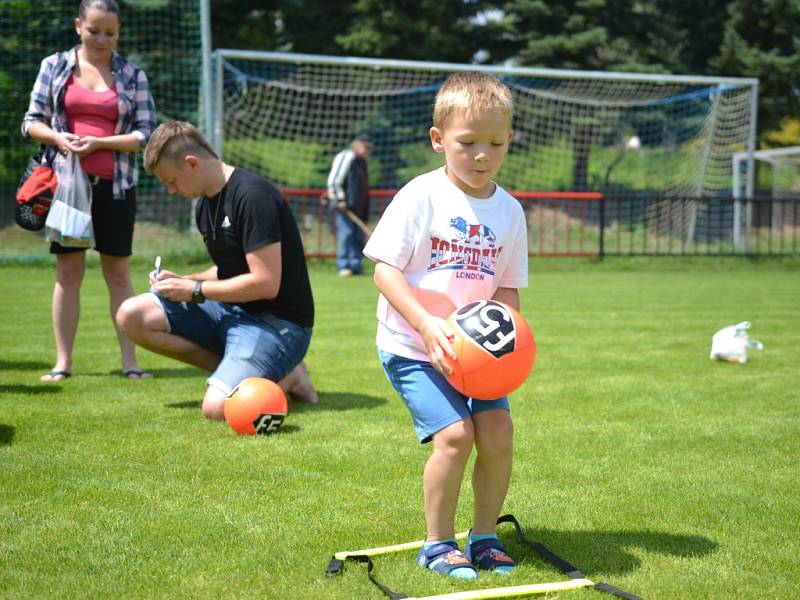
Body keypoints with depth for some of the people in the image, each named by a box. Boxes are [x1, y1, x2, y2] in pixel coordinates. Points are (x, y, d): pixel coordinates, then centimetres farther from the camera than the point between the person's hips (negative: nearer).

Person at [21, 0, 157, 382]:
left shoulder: (132, 75, 5)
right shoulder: (55, 66, 7)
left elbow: (146, 134, 0)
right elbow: (32, 122, 8)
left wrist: (98, 143, -13)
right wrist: (57, 137, -13)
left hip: (115, 185, 0)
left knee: (118, 272, 3)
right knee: (68, 271, 2)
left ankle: (130, 362, 6)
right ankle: (62, 363, 6)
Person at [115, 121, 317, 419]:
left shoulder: (252, 197, -19)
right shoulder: (205, 204, 9)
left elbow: (265, 284, -23)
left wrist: (194, 290, -13)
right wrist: (182, 280, 1)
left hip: (277, 321, -9)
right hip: (230, 309, 9)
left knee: (217, 406, -29)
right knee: (131, 316, -5)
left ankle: (285, 377, 2)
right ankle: (235, 369, -3)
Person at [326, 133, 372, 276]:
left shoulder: (361, 162, 22)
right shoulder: (346, 157, -7)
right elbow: (334, 180, -14)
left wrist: (366, 212, 22)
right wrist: (339, 199, -18)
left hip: (358, 206, 9)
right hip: (345, 206, -9)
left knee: (358, 236, 6)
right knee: (346, 233, -9)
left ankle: (356, 266, 10)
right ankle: (343, 266, -6)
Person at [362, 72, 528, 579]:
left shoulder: (509, 211, 4)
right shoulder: (421, 196, -11)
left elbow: (507, 287, 11)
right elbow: (384, 268, -13)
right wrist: (425, 323, -24)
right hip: (411, 346, -5)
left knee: (498, 431, -7)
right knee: (454, 434, -17)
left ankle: (485, 536, 16)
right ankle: (438, 544, 4)